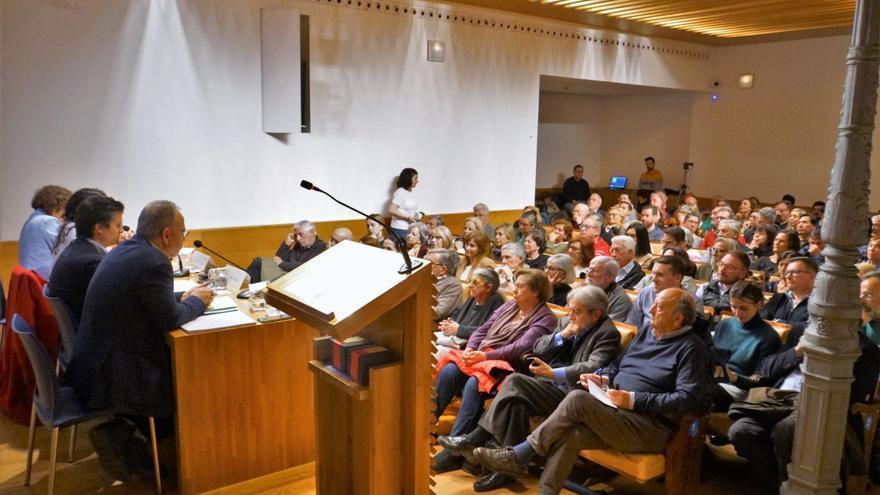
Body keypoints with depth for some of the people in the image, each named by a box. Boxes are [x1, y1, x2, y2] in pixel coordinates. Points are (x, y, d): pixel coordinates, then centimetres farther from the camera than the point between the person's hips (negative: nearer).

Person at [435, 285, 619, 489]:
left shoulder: (608, 334, -4)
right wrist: (561, 336, -3)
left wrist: (554, 373, -28)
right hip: (550, 384, 7)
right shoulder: (566, 322, 18)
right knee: (516, 401, -25)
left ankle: (476, 439, -18)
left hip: (570, 393, -7)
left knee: (516, 382, -26)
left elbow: (593, 367, -19)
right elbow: (538, 348, 14)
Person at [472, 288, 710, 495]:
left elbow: (687, 400, -16)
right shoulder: (646, 332, 17)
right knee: (569, 434, -24)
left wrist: (633, 400, -18)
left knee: (577, 399, -25)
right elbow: (617, 365, 26)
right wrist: (604, 379, 3)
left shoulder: (691, 348, -7)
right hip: (616, 412, 7)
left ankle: (518, 457, -14)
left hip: (652, 427, -7)